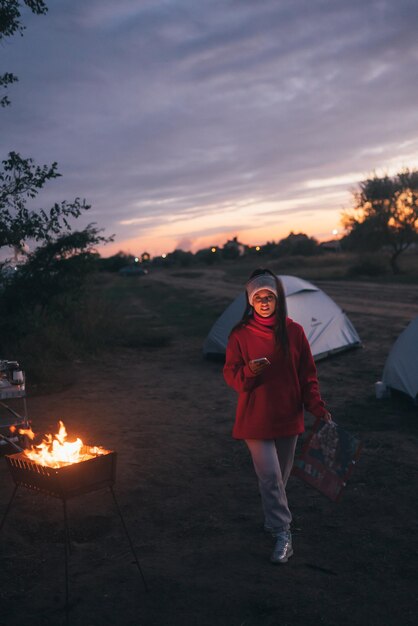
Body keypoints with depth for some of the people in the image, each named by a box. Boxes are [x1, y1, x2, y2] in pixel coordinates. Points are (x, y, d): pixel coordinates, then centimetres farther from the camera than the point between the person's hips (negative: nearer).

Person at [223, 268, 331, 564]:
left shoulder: (294, 331, -2)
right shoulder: (240, 334, -7)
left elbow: (308, 374, 3)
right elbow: (230, 374, -3)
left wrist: (317, 406, -5)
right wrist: (248, 371, -25)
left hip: (288, 416, 3)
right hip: (256, 418, -2)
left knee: (281, 475, 14)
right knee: (270, 477, -4)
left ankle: (274, 518, 37)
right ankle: (283, 533, 8)